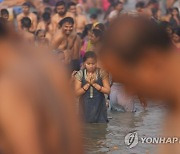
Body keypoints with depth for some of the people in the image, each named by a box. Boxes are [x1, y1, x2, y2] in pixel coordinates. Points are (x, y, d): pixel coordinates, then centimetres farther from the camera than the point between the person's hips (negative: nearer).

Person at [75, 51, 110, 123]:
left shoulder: (102, 73, -4)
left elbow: (107, 90, -8)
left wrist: (94, 84, -16)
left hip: (99, 107, -1)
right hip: (85, 108, 1)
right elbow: (77, 93, -5)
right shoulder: (80, 74, -2)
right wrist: (88, 84, -16)